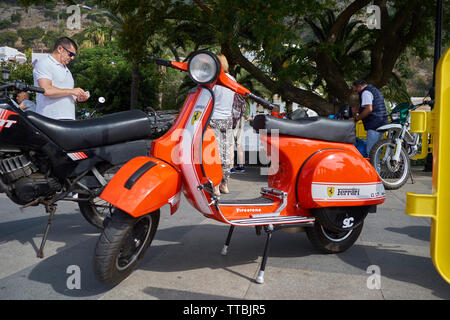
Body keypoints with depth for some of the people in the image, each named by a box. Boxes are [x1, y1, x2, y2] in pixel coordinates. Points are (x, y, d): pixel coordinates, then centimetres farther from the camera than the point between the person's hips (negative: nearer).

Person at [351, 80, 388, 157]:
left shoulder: (366, 92, -8)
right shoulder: (374, 90, 25)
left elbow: (369, 109, -19)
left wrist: (356, 119, -11)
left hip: (374, 126, -11)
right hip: (382, 124, 11)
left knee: (371, 151, -12)